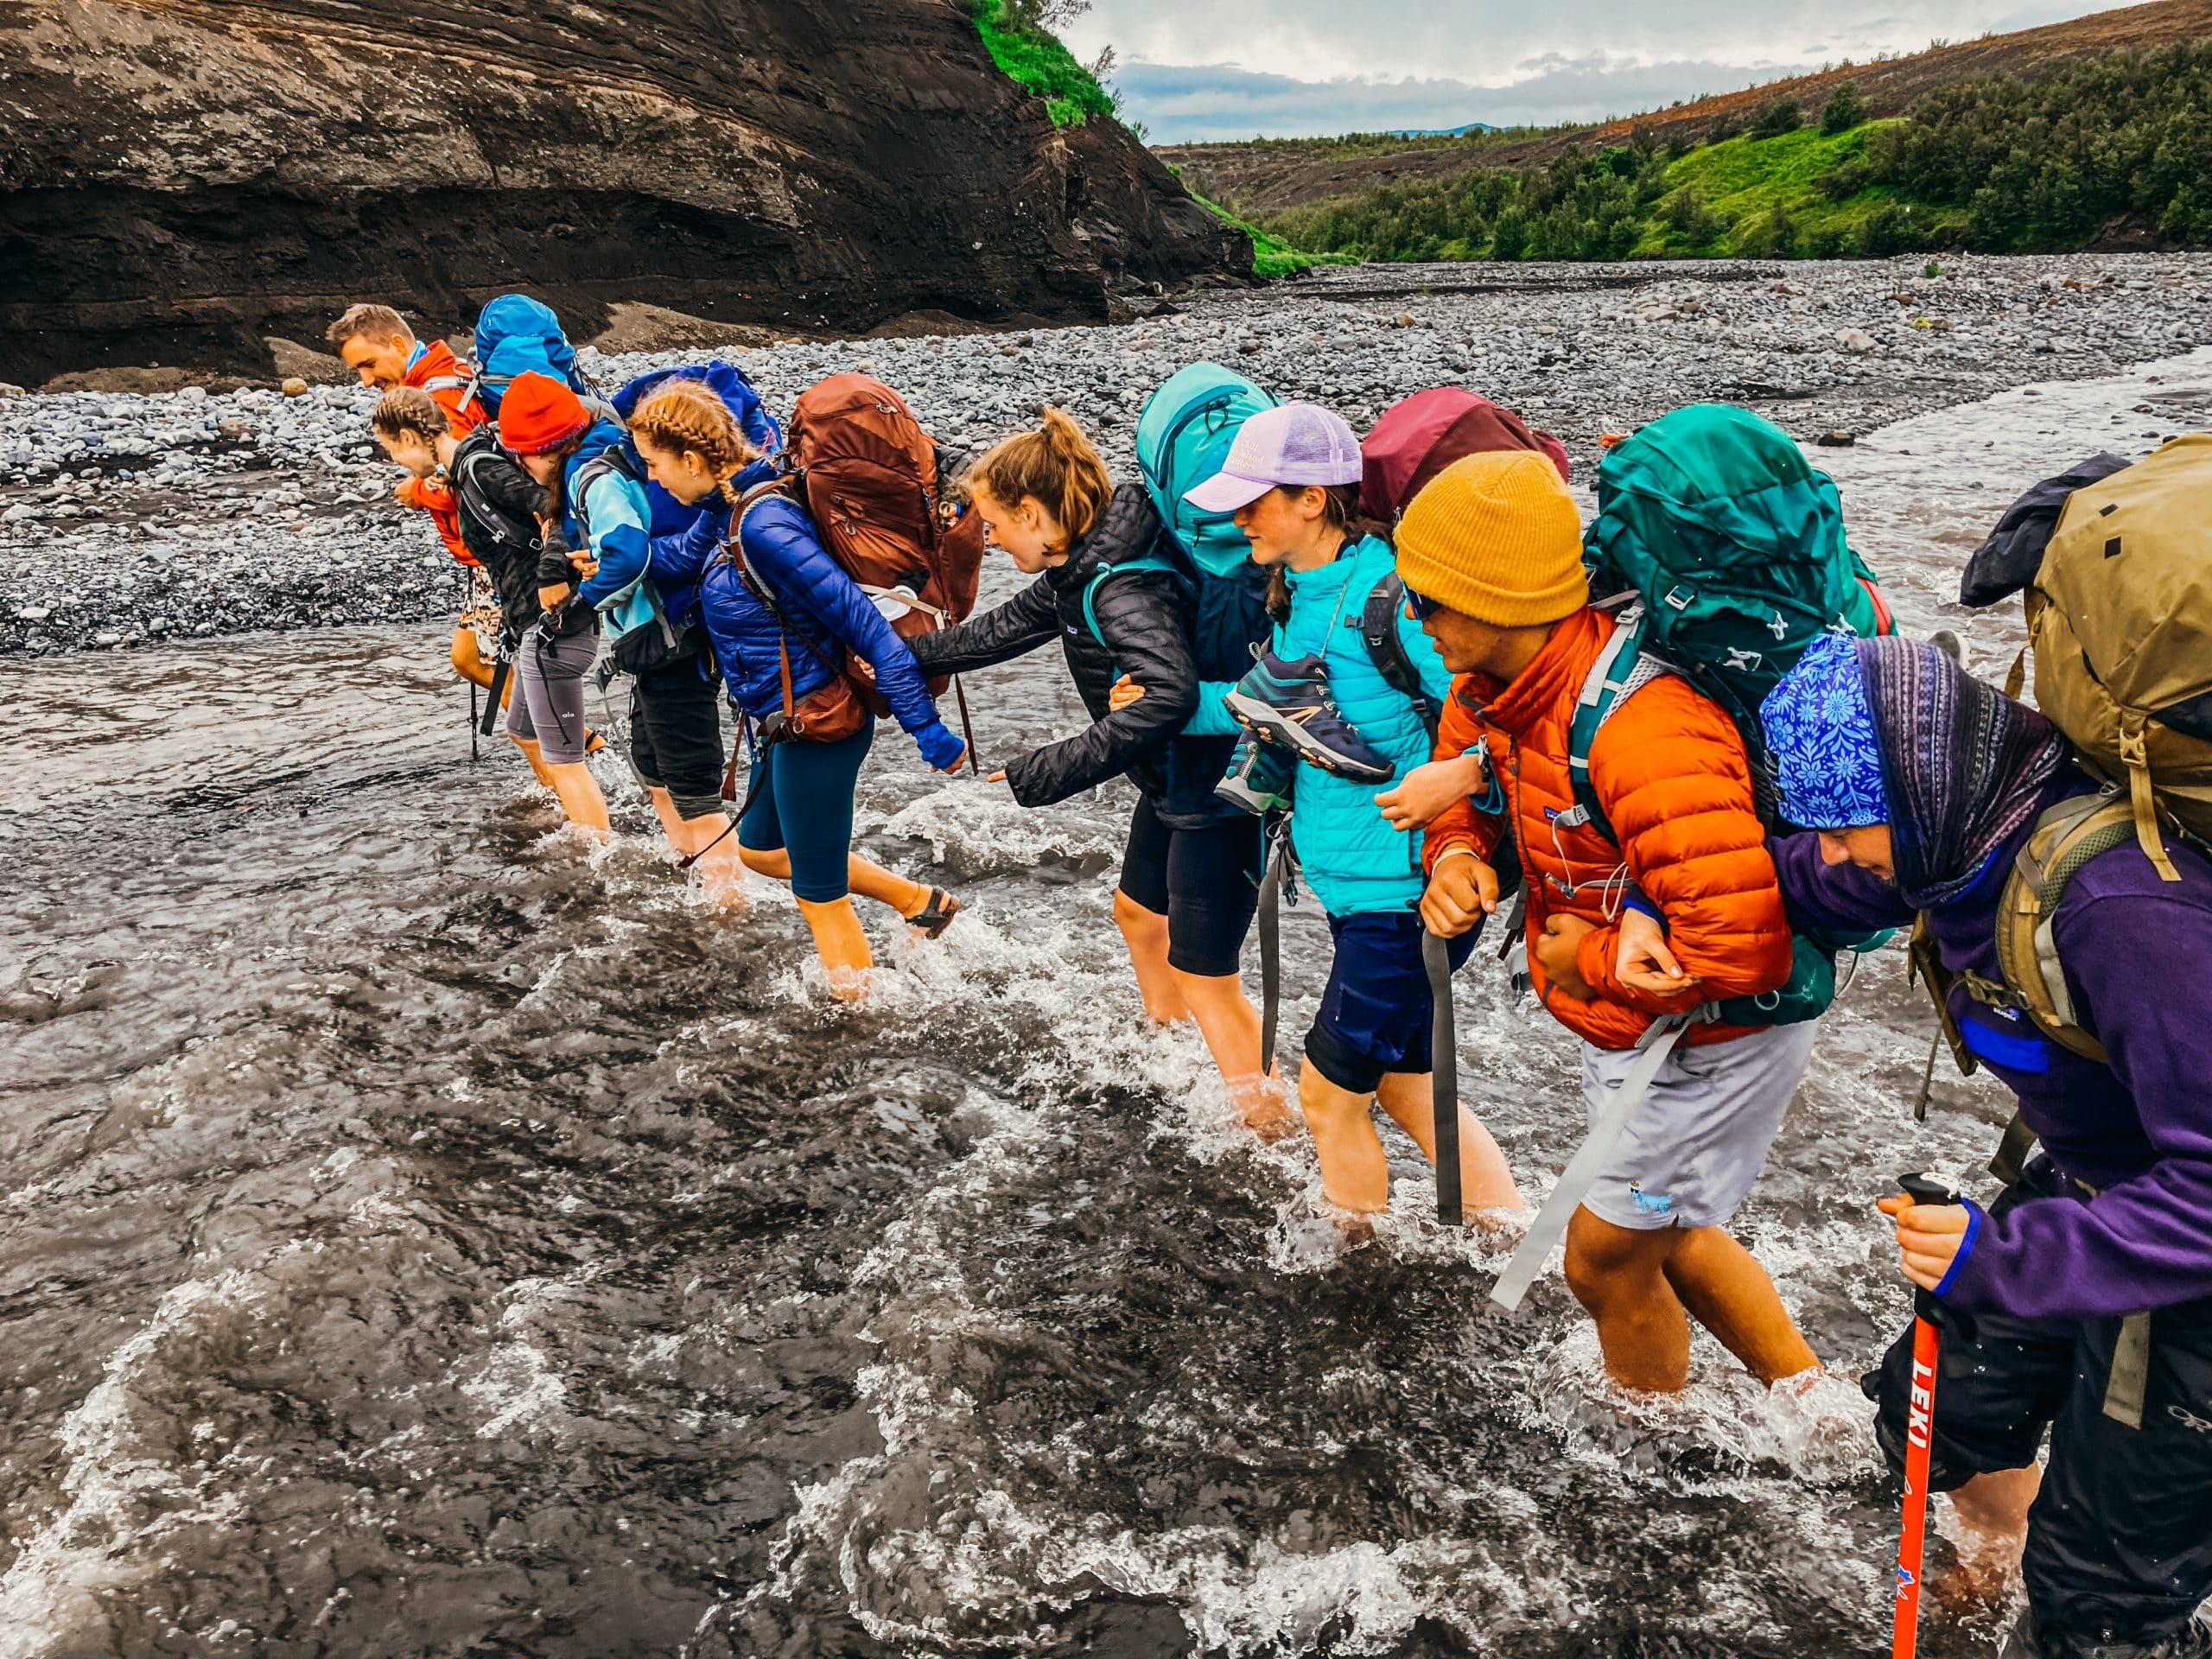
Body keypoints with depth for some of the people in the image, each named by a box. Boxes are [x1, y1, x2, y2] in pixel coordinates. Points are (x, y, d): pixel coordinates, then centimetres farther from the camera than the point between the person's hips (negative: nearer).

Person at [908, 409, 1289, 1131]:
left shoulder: (1122, 586, -30)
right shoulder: (1082, 565, 2)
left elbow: (1168, 693, -44)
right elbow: (1008, 627, 16)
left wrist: (1055, 772, -39)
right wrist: (906, 656, 24)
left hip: (1215, 793, -11)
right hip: (1175, 781, 11)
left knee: (1204, 978, -1)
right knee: (1138, 911, 28)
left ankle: (1273, 1130, 14)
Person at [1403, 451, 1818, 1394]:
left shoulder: (1642, 733, -37)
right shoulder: (1491, 688, -9)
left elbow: (1740, 947, -39)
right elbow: (1465, 788, 11)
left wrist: (1589, 960, -24)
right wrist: (1456, 856, -11)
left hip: (1713, 1041, -9)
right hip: (1623, 1025, 9)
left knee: (1606, 1257, 7)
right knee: (1664, 1232, 26)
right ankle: (1807, 1396, 49)